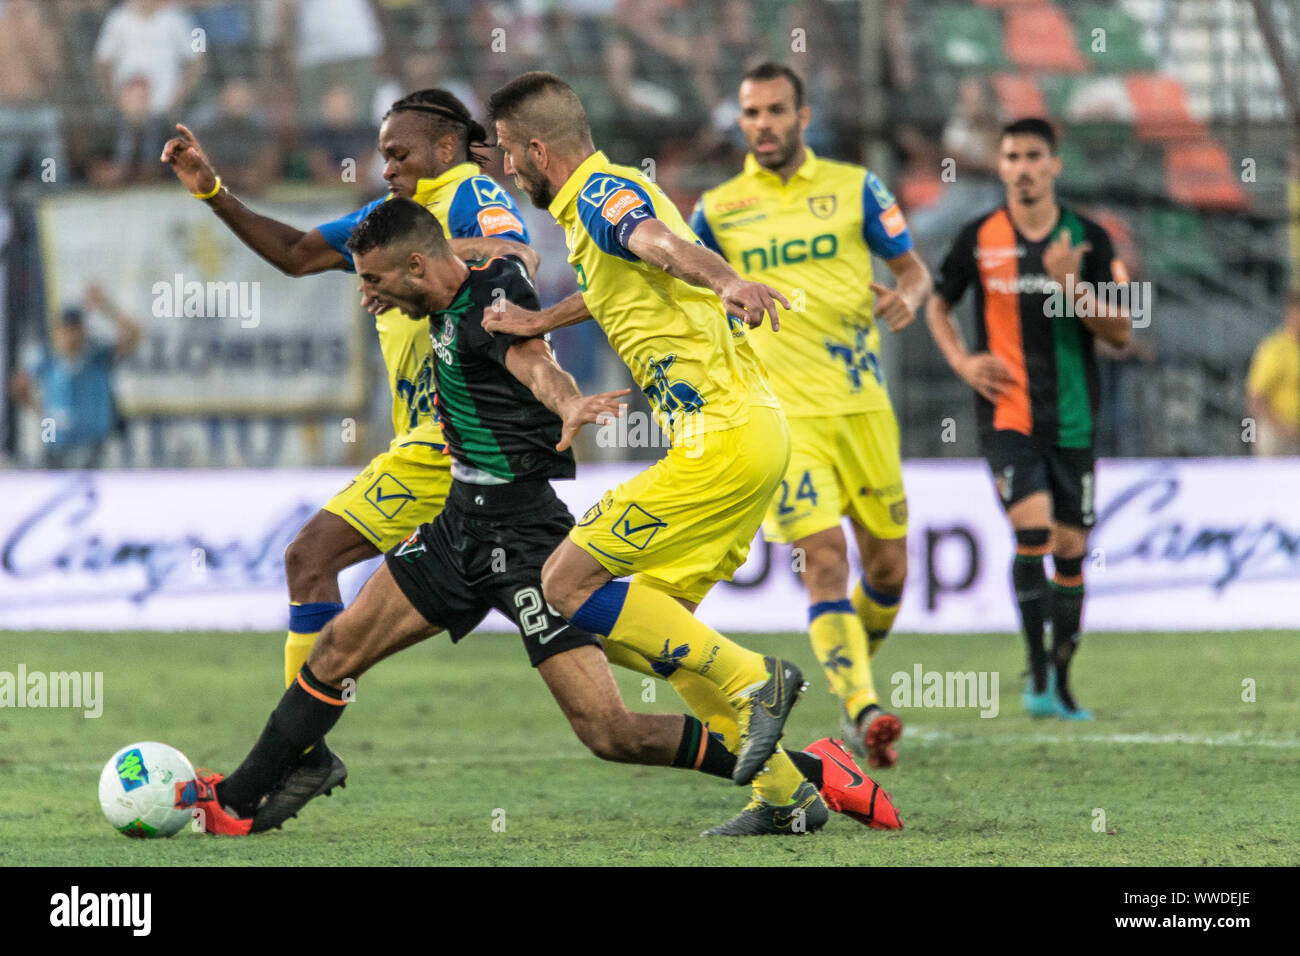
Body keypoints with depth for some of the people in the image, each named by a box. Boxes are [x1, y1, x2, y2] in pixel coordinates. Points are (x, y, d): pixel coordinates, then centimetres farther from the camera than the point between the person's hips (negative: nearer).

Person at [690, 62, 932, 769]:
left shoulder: (854, 188, 6)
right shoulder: (718, 210, 6)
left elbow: (913, 268, 11)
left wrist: (907, 297, -11)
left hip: (862, 403, 2)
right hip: (782, 412, -2)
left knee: (887, 566, 7)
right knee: (823, 558, -18)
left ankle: (856, 678, 33)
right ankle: (863, 710, -26)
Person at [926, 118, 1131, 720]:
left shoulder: (1088, 239, 1)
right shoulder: (980, 237, 0)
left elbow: (1120, 332, -1)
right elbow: (937, 305, 15)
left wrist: (1071, 287, -17)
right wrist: (961, 360, -2)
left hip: (1072, 419, 2)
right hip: (1006, 415, -2)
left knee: (1070, 549, 5)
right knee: (1033, 529, -20)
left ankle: (1061, 681, 19)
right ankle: (1037, 671, -12)